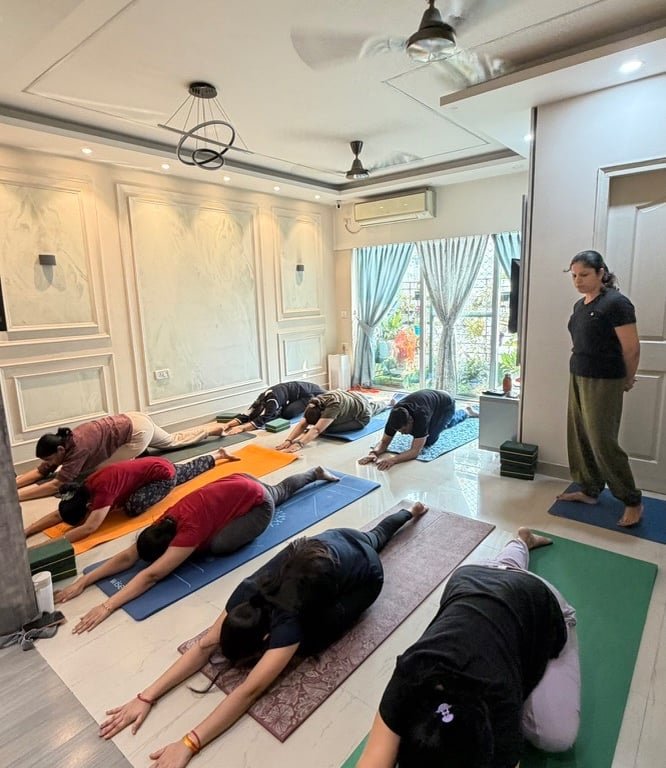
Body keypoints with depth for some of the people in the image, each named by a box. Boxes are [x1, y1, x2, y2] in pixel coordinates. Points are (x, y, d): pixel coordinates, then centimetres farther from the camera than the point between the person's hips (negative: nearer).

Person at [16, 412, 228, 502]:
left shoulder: (78, 448, -28)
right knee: (173, 441, 26)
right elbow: (40, 472, 4)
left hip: (138, 430, -9)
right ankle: (218, 427, 39)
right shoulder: (62, 441, -5)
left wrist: (16, 495, -29)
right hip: (132, 422, 9)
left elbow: (55, 485, -29)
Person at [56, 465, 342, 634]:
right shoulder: (167, 521, -16)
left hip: (259, 503, -8)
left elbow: (151, 575, -40)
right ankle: (317, 472, 55)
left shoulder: (190, 529, -36)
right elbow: (128, 556, -16)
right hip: (241, 482, 8)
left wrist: (107, 606, -42)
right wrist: (82, 582, -24)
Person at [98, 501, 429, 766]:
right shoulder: (245, 596, -24)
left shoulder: (286, 624, -39)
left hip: (364, 571, -5)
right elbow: (205, 646, -21)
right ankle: (408, 512, 60)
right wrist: (146, 696, -28)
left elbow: (247, 692, -41)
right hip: (331, 542, 5)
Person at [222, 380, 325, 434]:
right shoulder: (262, 399, -12)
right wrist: (229, 424, -31)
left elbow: (262, 420, -42)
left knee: (288, 413, -21)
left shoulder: (273, 400, -34)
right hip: (303, 389, 8)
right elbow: (246, 416, -17)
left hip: (311, 393, -8)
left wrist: (242, 428, -50)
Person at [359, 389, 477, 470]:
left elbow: (415, 451, -49)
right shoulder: (395, 416, -33)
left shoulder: (420, 416, -48)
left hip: (446, 403, -5)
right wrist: (374, 453, -49)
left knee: (428, 441, -8)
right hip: (431, 397, 5)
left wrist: (393, 459, -64)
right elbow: (384, 441, -27)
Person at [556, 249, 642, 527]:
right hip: (577, 378, 8)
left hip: (603, 383, -8)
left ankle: (633, 501, 13)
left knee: (602, 442, -3)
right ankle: (589, 490, 27)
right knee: (580, 437, 12)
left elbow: (632, 349, -13)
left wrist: (628, 380, 0)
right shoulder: (580, 305, 10)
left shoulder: (616, 303, -15)